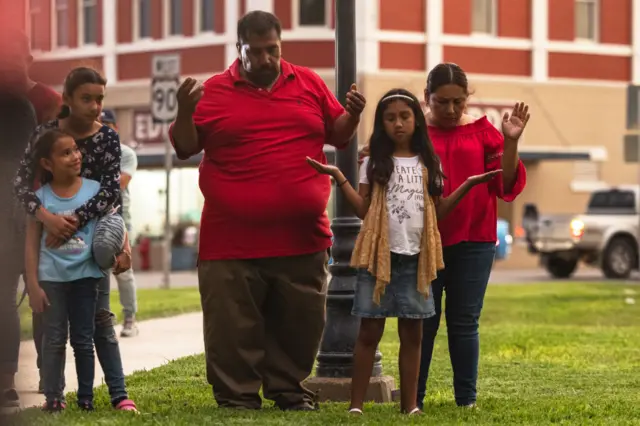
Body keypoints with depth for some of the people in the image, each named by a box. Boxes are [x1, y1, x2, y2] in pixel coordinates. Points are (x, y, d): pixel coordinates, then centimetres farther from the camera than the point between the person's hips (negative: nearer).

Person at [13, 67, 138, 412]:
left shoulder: (107, 137, -8)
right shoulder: (46, 133, -7)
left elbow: (111, 190, -17)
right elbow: (21, 182, -14)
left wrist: (75, 221, -29)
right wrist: (45, 215, -31)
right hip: (50, 235, 1)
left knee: (99, 315, -2)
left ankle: (119, 394, -3)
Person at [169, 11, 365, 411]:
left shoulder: (310, 84, 7)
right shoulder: (214, 92, 0)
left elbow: (339, 135, 14)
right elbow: (185, 148, 2)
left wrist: (353, 115, -6)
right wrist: (185, 112, -16)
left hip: (302, 237, 2)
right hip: (232, 240, -2)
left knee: (299, 325, 11)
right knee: (234, 328, 2)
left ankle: (290, 391, 25)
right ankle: (237, 397, 12)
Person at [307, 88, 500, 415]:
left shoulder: (428, 164, 9)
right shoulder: (374, 163, 4)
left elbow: (437, 211, 9)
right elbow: (363, 210, -2)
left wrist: (467, 185, 3)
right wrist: (339, 178, -10)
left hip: (416, 257, 2)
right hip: (379, 255, -2)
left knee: (412, 333, 6)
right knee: (370, 331, -1)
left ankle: (409, 403, 12)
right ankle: (356, 403, 3)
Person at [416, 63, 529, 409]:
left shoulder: (482, 132, 5)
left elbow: (507, 185, 1)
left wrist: (510, 143, -12)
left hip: (473, 241, 1)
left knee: (464, 323, 5)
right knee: (422, 323, 4)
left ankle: (467, 400, 10)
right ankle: (413, 399, 9)